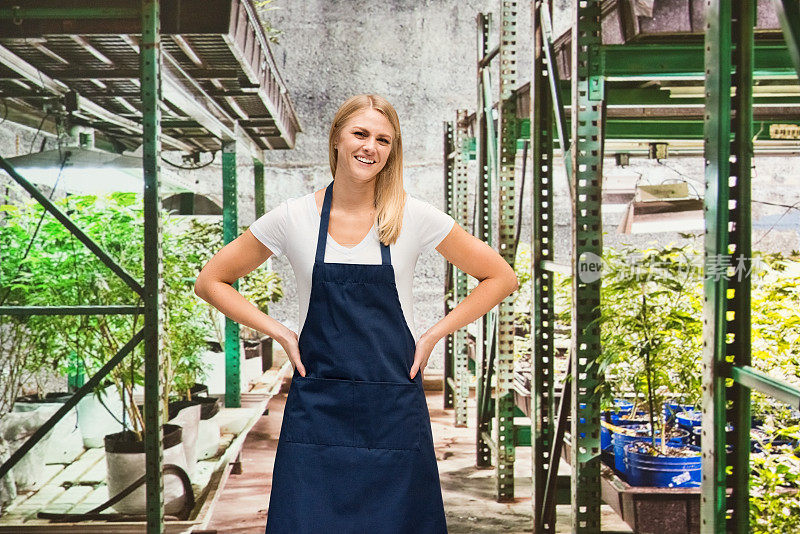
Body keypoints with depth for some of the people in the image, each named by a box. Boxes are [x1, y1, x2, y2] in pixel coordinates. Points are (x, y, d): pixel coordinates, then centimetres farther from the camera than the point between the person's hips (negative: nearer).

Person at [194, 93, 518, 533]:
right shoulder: (293, 218, -1)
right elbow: (210, 282, 9)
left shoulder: (415, 217, -2)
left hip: (394, 408, 0)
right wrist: (280, 333, 0)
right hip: (317, 408, 0)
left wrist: (433, 335, 0)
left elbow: (501, 277, 6)